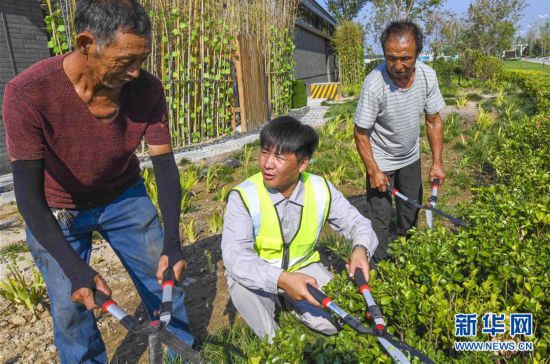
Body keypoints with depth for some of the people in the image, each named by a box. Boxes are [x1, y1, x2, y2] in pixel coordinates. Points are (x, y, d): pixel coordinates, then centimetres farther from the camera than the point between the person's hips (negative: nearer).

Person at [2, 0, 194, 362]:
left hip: (124, 196, 2)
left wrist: (172, 243, -26)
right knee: (72, 309, -1)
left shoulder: (147, 89, -23)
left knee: (164, 280, 4)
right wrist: (75, 269, -34)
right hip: (56, 210, -2)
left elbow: (165, 165, -17)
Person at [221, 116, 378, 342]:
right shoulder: (244, 197, -24)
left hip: (303, 268, 2)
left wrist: (361, 249, -28)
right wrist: (281, 279, -49)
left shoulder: (321, 190, -14)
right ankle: (271, 340, -5)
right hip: (259, 276, -2)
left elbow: (356, 223, -4)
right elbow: (235, 255, -34)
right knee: (239, 281, -35)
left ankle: (291, 303, 15)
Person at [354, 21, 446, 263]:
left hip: (411, 157, 5)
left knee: (411, 212, 19)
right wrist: (373, 171, -20)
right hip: (381, 161, -5)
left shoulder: (428, 76, -17)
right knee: (380, 219, 0)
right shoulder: (374, 84, -30)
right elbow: (361, 133, -21)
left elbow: (434, 121, -5)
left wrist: (437, 162, -7)